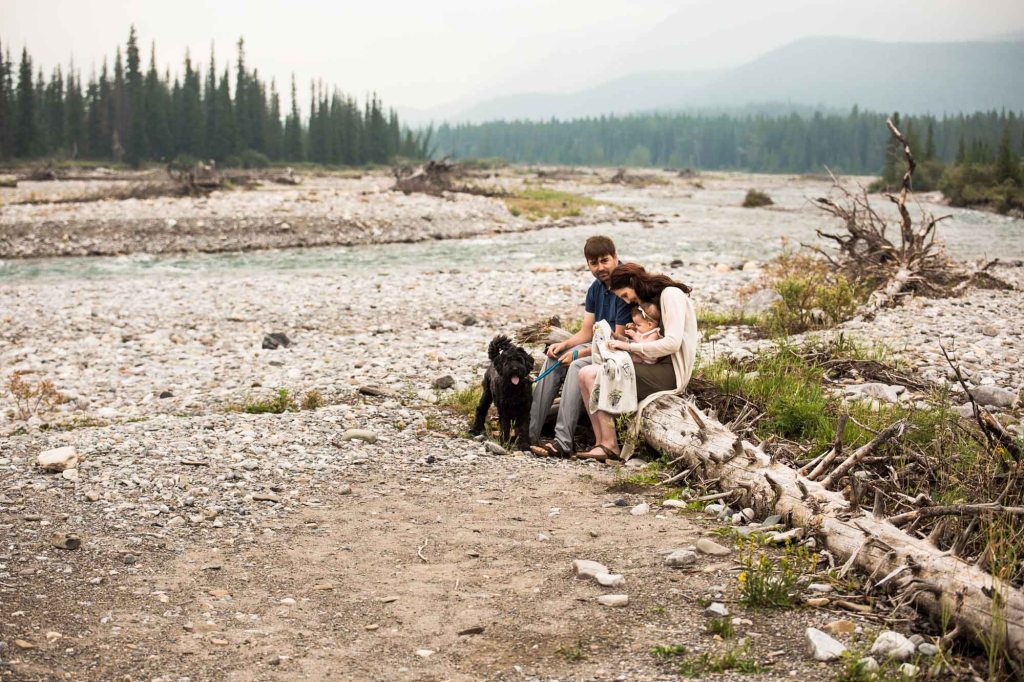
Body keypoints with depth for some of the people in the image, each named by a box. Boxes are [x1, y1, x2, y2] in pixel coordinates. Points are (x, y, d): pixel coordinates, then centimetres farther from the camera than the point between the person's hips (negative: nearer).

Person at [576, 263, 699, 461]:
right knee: (585, 374, -3)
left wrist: (630, 346, -13)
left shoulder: (670, 294, -7)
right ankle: (601, 444, -12)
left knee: (594, 375, -20)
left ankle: (609, 446, -16)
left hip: (670, 372, -10)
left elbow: (672, 343, -18)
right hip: (659, 368, 10)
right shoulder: (652, 300, 22)